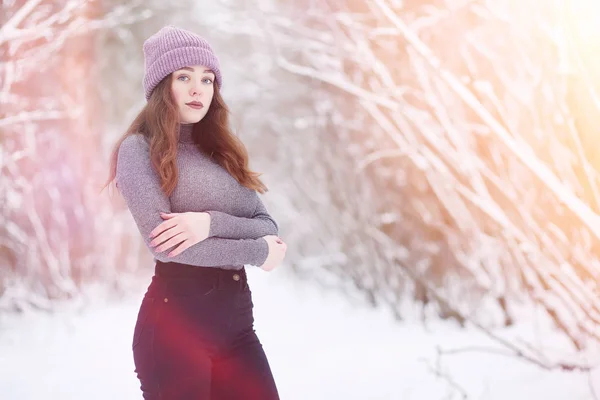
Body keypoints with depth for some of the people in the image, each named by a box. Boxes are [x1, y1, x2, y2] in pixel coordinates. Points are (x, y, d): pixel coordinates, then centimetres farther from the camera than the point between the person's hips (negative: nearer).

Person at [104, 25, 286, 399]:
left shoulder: (221, 151, 15)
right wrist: (259, 252, -7)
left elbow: (269, 228, 6)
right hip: (176, 319, -5)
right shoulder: (140, 148, -4)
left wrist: (212, 222, -14)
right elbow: (162, 242, -16)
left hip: (238, 317, 6)